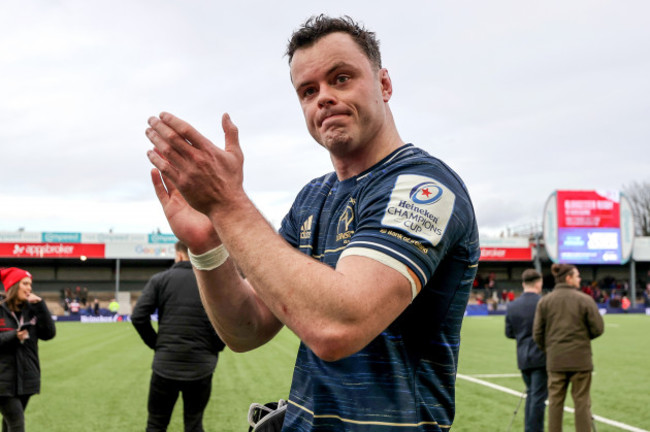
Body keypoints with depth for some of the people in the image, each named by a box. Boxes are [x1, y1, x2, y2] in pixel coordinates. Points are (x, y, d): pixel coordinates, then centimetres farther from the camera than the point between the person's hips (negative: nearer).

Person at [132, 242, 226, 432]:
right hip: (201, 368, 1)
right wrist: (214, 349, 9)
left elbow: (138, 317, -7)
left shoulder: (160, 279, 1)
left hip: (165, 366, -1)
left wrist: (156, 344, 5)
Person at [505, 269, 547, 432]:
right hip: (541, 357, -5)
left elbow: (509, 333, 8)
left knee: (531, 394, 17)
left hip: (523, 357, 5)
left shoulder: (512, 305, 3)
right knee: (538, 396, -1)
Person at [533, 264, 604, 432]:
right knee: (582, 401, 5)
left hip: (555, 361, 2)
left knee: (555, 401, 8)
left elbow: (537, 333, 1)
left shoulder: (544, 301, 2)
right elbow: (598, 328, -4)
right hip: (580, 358, -2)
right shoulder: (585, 300, -5)